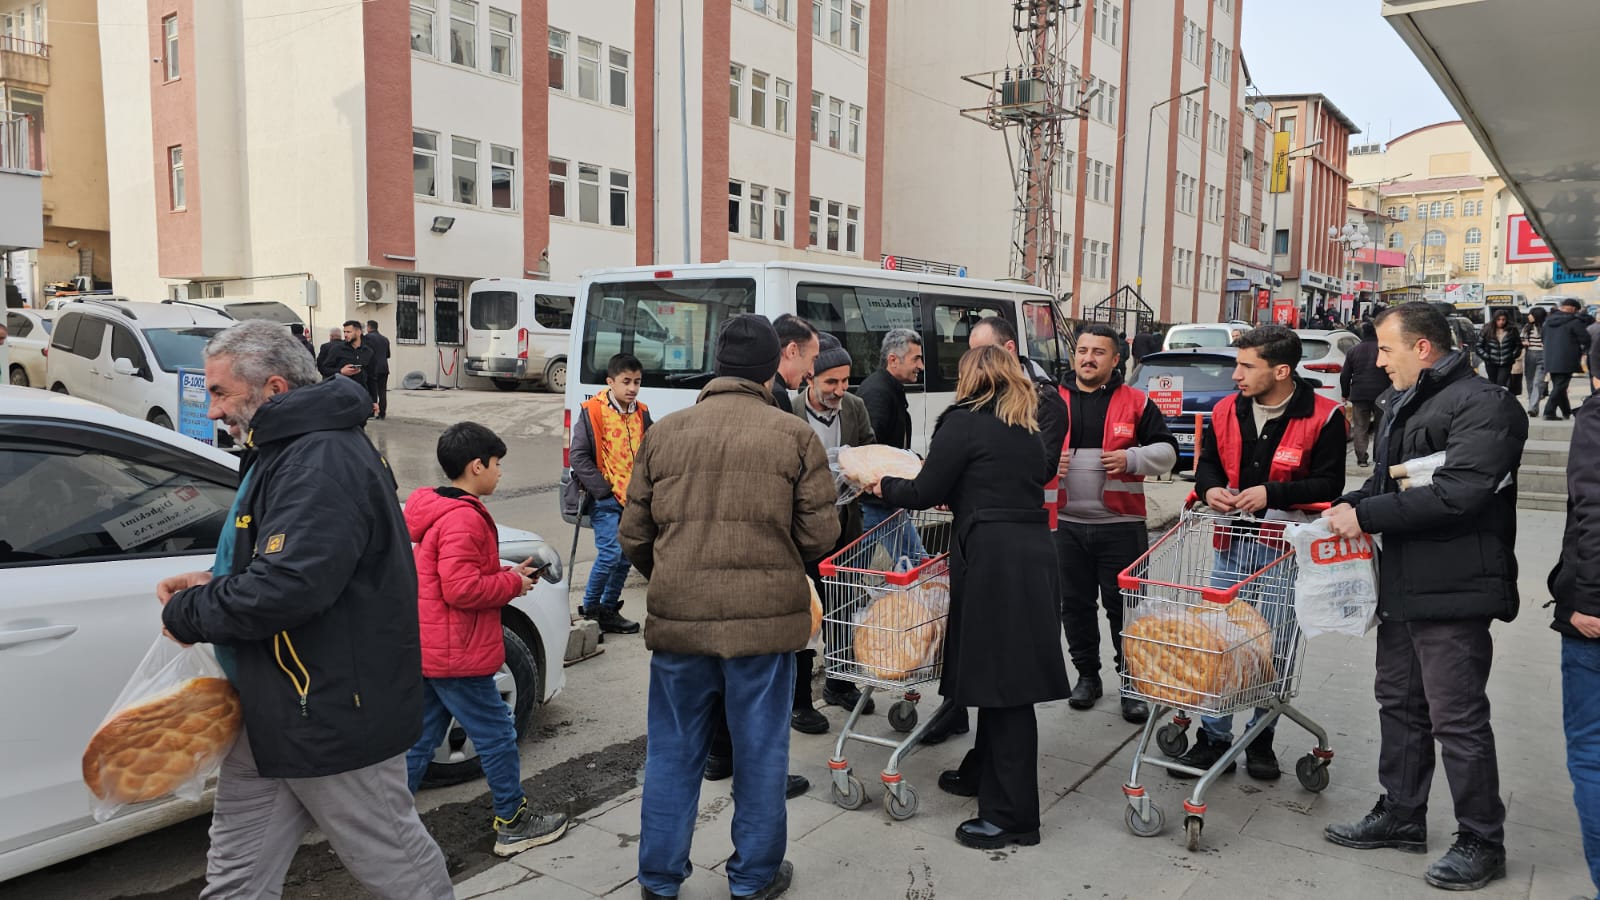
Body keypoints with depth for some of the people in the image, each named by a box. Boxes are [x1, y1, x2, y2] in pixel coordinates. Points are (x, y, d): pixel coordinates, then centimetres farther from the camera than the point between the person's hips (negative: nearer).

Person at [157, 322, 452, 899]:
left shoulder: (323, 461, -23)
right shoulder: (289, 450, 13)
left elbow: (287, 588, -32)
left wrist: (186, 613, -14)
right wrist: (218, 583, 5)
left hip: (331, 717, -10)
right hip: (272, 714, 11)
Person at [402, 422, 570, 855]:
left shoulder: (438, 510, 14)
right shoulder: (464, 518, -21)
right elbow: (462, 589, -26)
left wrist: (508, 574, 10)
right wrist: (513, 583, -12)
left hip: (428, 651, 10)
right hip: (456, 655, -10)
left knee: (421, 738, 17)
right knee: (497, 735, 3)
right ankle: (513, 824, 15)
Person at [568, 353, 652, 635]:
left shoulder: (641, 414, 9)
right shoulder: (593, 411, -8)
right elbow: (578, 456, -10)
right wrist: (603, 489, -12)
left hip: (632, 499, 6)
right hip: (605, 499, -6)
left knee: (625, 557, 9)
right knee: (611, 553, -13)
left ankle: (608, 609, 23)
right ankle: (589, 607, 5)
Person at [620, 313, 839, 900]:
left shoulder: (665, 433, 1)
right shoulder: (794, 436, -5)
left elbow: (633, 535, 5)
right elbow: (820, 536, -5)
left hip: (676, 618, 2)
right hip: (765, 617, -2)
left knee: (672, 752, 16)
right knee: (759, 753, 13)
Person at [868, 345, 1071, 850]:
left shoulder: (964, 422, -5)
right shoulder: (1026, 425, 18)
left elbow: (925, 493, -5)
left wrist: (885, 487, 14)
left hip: (993, 558, -8)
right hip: (1033, 551, 9)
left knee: (1003, 677, -4)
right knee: (1004, 670, 18)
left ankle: (1012, 816, 3)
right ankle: (982, 773, 34)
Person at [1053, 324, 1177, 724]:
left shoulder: (1136, 402, 2)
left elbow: (1167, 451, 4)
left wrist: (1131, 458, -14)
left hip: (1121, 525, -2)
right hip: (1067, 524, 3)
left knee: (1125, 606, 2)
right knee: (1076, 604, 11)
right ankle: (1087, 675, 28)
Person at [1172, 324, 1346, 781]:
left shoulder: (1322, 417, -10)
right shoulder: (1226, 411, 3)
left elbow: (1329, 483, -10)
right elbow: (1207, 464, 14)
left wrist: (1272, 493, -22)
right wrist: (1210, 488, -8)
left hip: (1286, 551, -4)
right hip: (1233, 544, 4)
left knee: (1273, 651, 7)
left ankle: (1260, 740, 24)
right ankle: (1214, 739, 16)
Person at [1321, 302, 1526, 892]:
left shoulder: (1483, 405, -15)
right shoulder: (1400, 403, 14)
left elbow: (1458, 494, -25)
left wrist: (1366, 516, -20)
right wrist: (1349, 506, 2)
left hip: (1452, 591, -9)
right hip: (1401, 586, 9)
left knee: (1458, 719, 0)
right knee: (1399, 703, 17)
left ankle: (1481, 841, 17)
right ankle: (1401, 815, 32)